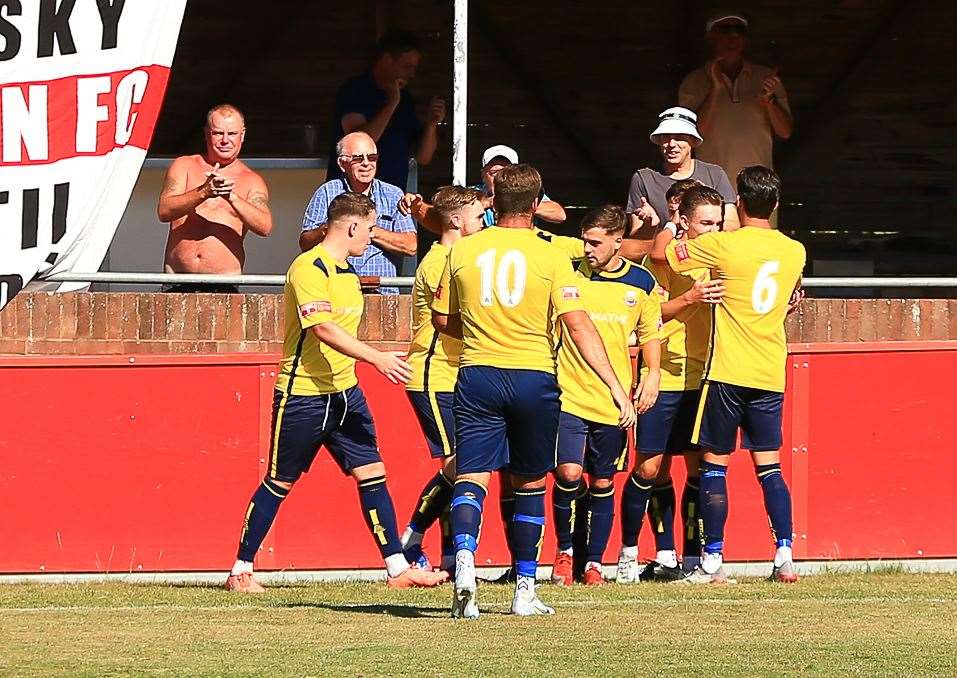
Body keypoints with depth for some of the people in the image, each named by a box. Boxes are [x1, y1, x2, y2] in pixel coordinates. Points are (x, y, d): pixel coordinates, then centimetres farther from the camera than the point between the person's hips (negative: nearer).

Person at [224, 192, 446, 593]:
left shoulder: (348, 273, 14)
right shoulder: (309, 269, -16)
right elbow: (323, 328, -27)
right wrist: (376, 358, -33)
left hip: (344, 392, 8)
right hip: (302, 394, -8)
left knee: (372, 473, 0)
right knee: (279, 484, 1)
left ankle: (397, 569, 0)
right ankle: (240, 571, 12)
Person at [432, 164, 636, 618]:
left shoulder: (463, 251, 4)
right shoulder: (550, 257, -3)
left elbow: (442, 319, 11)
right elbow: (578, 325, -11)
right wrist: (615, 386, -12)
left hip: (477, 375, 1)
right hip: (533, 376, -1)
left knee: (471, 477, -3)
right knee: (529, 484, 13)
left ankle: (464, 556, -32)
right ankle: (525, 592, 17)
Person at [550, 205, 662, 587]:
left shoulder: (641, 283, 4)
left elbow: (650, 333, 16)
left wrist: (652, 375, 2)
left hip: (614, 401, 2)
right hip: (569, 394, -2)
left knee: (603, 483, 7)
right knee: (568, 473, -15)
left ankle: (594, 562, 20)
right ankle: (564, 550, 7)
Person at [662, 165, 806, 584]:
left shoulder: (726, 245, -10)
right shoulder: (795, 252, 5)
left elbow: (663, 252, 1)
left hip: (727, 372, -4)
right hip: (771, 375, 4)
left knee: (715, 464, 3)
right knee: (768, 466, 8)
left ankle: (712, 561, 1)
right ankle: (784, 557, -1)